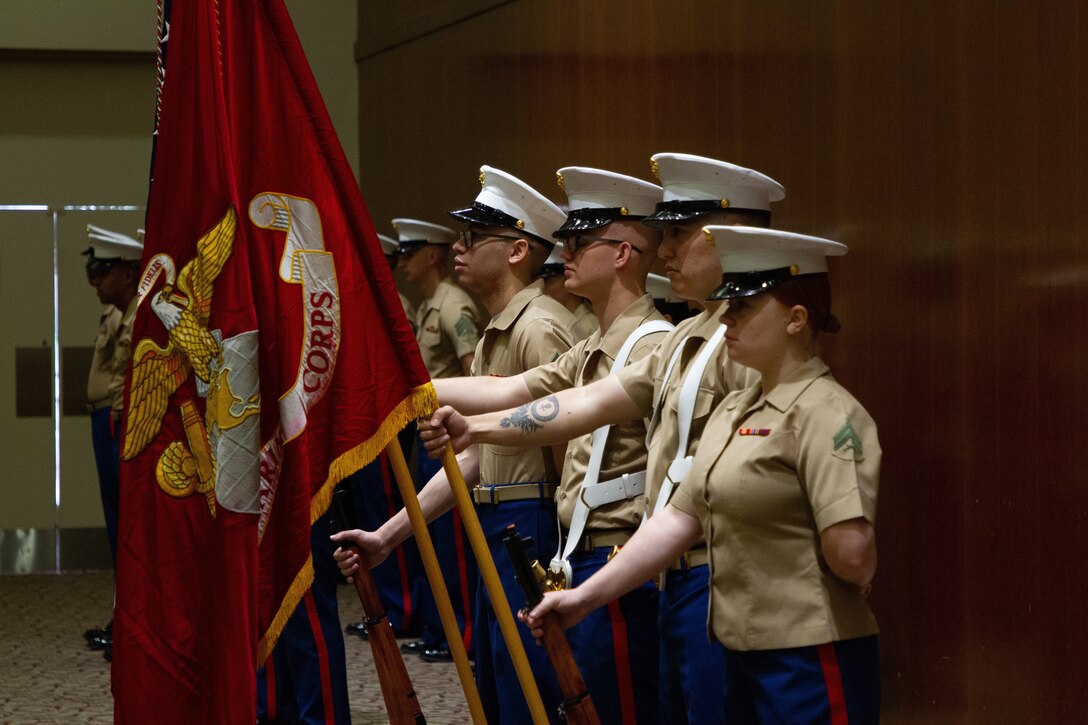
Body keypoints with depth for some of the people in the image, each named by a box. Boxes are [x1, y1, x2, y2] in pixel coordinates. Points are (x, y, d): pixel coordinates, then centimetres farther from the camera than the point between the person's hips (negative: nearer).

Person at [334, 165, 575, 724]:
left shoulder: (540, 328, -16)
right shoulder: (493, 336, 17)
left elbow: (568, 451, -20)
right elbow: (473, 458, 17)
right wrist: (388, 535, 13)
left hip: (533, 530, -10)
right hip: (498, 533, 10)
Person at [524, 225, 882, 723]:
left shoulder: (826, 414, -17)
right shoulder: (734, 409, 11)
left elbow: (852, 555, -26)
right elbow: (680, 518, 9)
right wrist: (587, 596, 4)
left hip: (810, 664, -9)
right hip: (744, 656, 9)